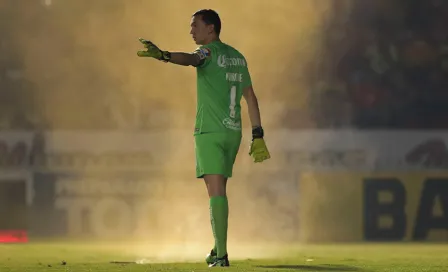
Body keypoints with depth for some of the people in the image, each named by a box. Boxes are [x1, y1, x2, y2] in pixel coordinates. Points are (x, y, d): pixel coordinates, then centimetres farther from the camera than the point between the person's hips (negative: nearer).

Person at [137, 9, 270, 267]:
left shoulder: (210, 52, -8)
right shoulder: (238, 57, 16)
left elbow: (190, 59, -32)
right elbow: (251, 97, 15)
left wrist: (162, 55, -51)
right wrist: (258, 136, 16)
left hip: (209, 132, -7)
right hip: (233, 131, 7)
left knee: (216, 191, -11)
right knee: (219, 190, 18)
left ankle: (222, 255, -17)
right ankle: (218, 248, 25)